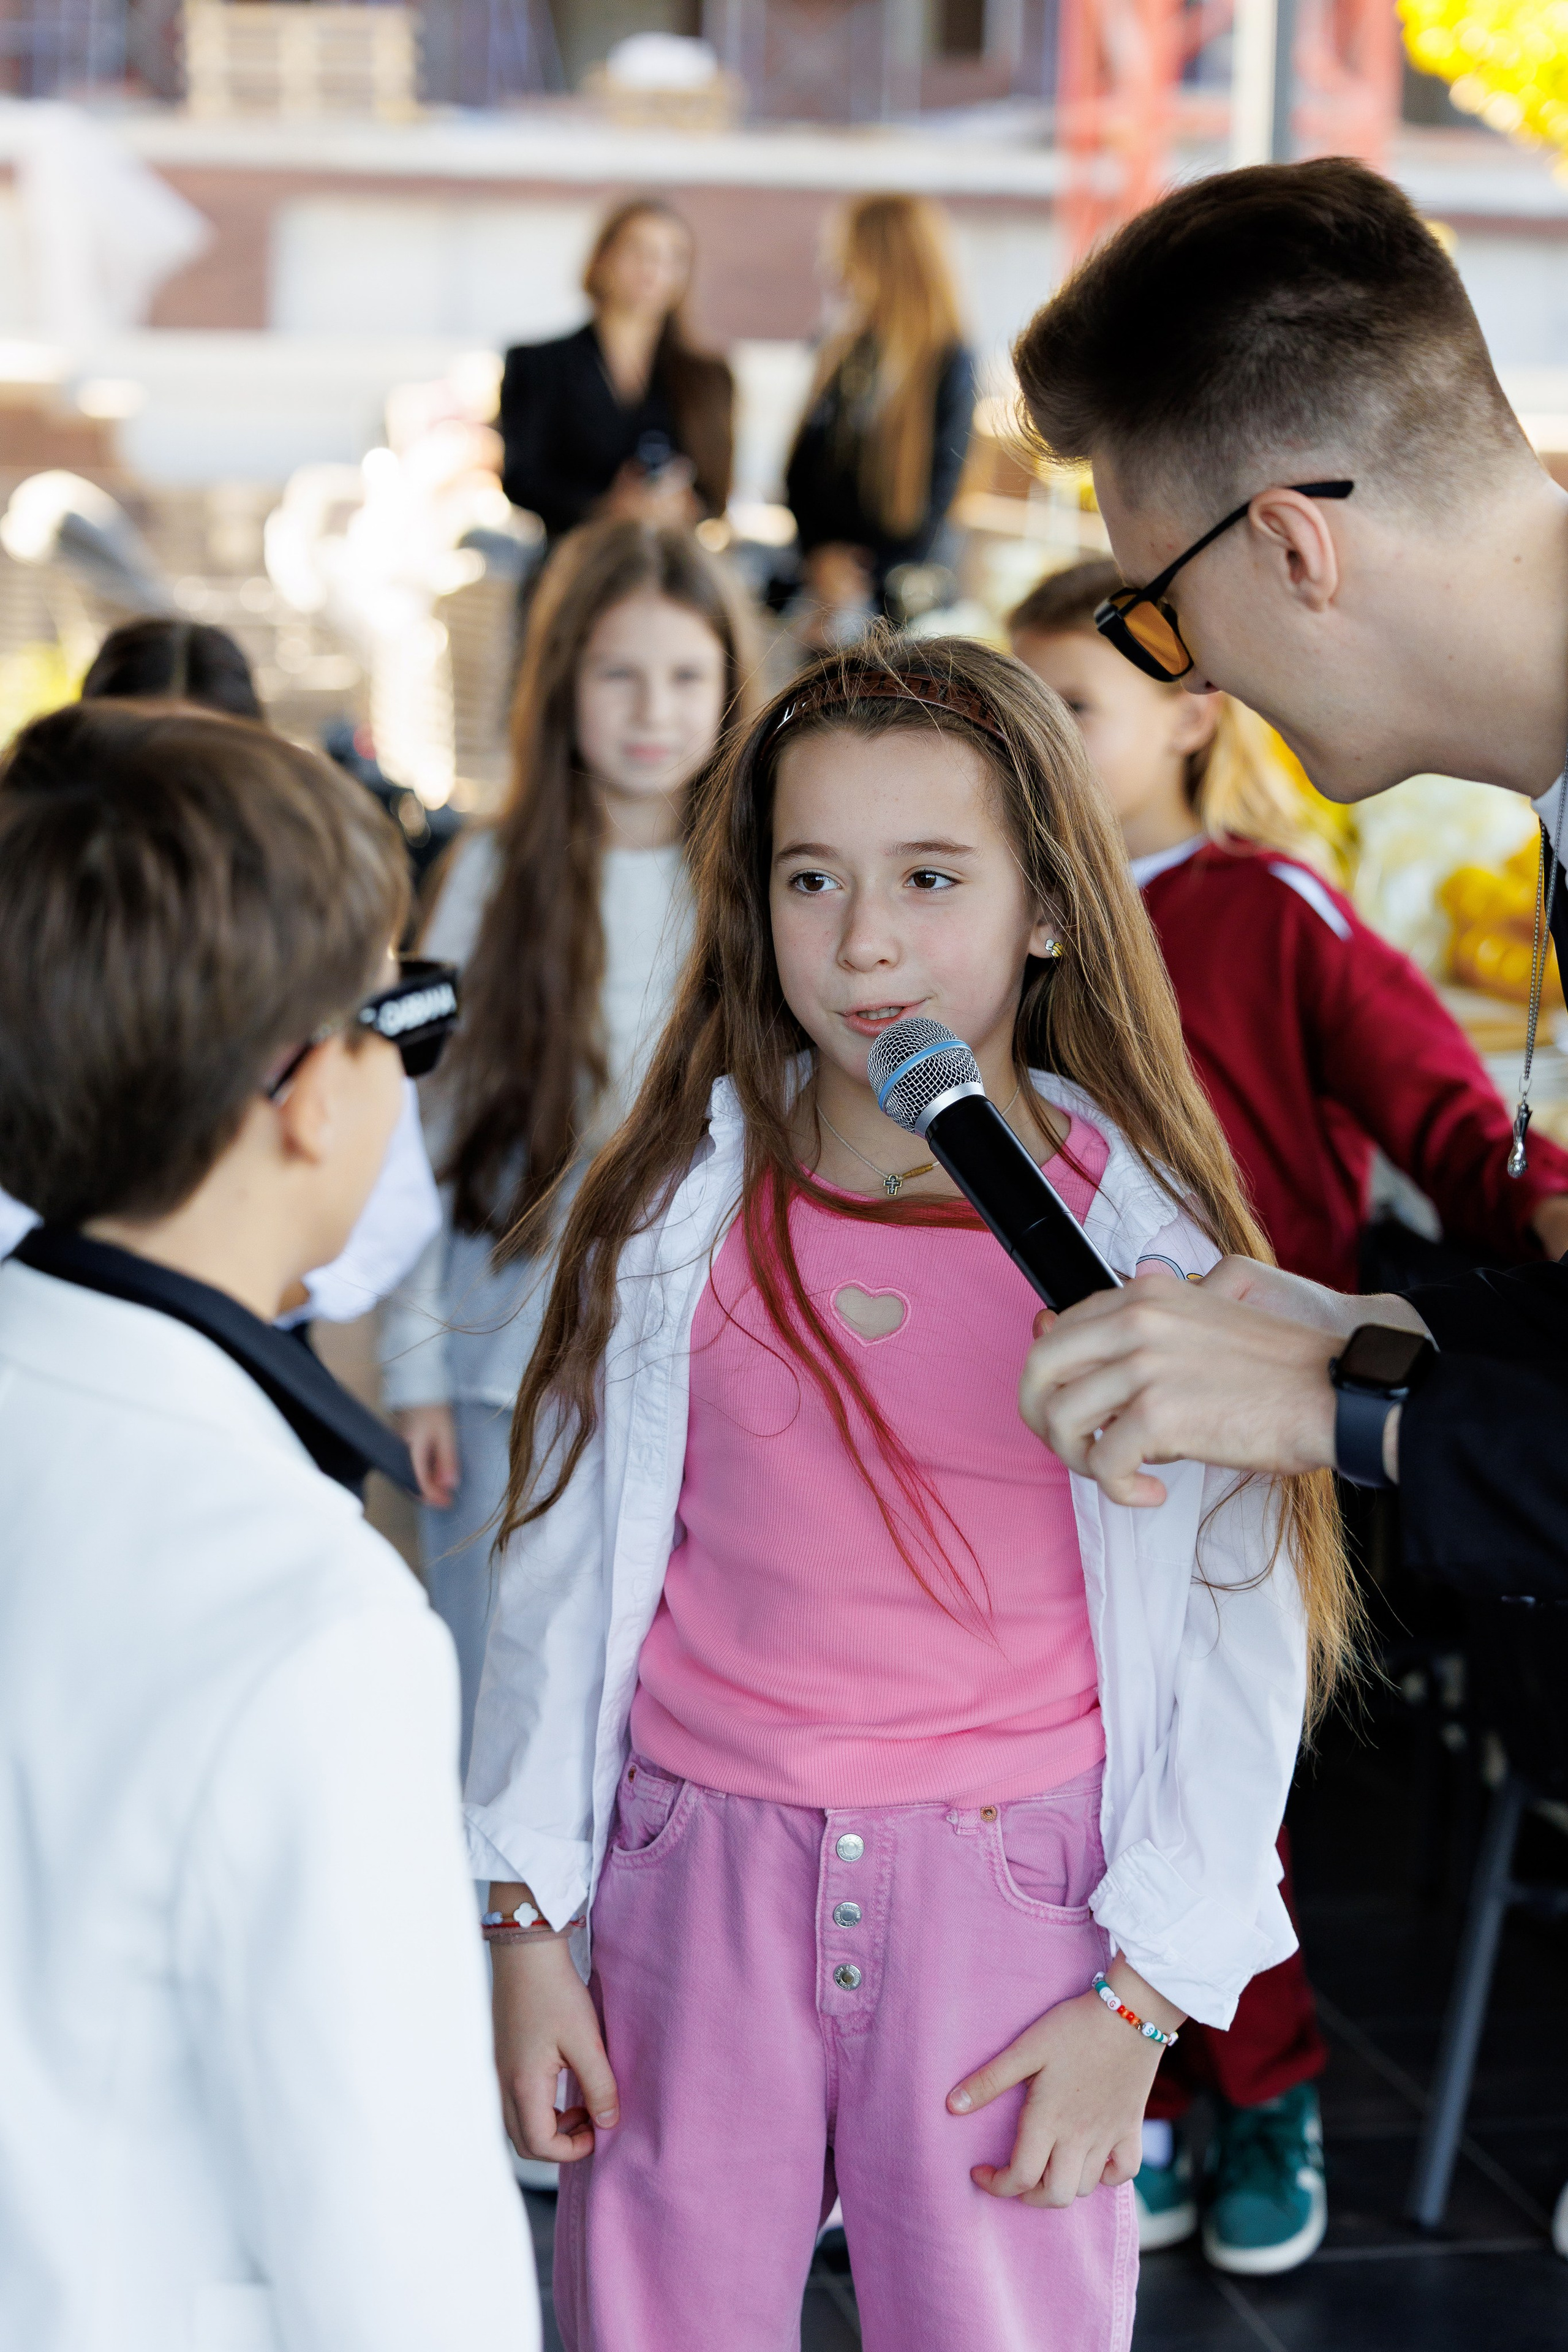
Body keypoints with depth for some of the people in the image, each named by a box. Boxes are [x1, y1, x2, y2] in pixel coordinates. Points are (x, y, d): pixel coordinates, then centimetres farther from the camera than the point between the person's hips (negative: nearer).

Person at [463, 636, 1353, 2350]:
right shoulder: (676, 1211, -2)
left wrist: (1141, 1997, -2)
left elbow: (1238, 1641, -1)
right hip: (695, 1880, 2)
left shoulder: (1145, 1242, -7)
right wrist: (527, 1920, 6)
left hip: (1008, 1891, -1)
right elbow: (565, 1566, 5)